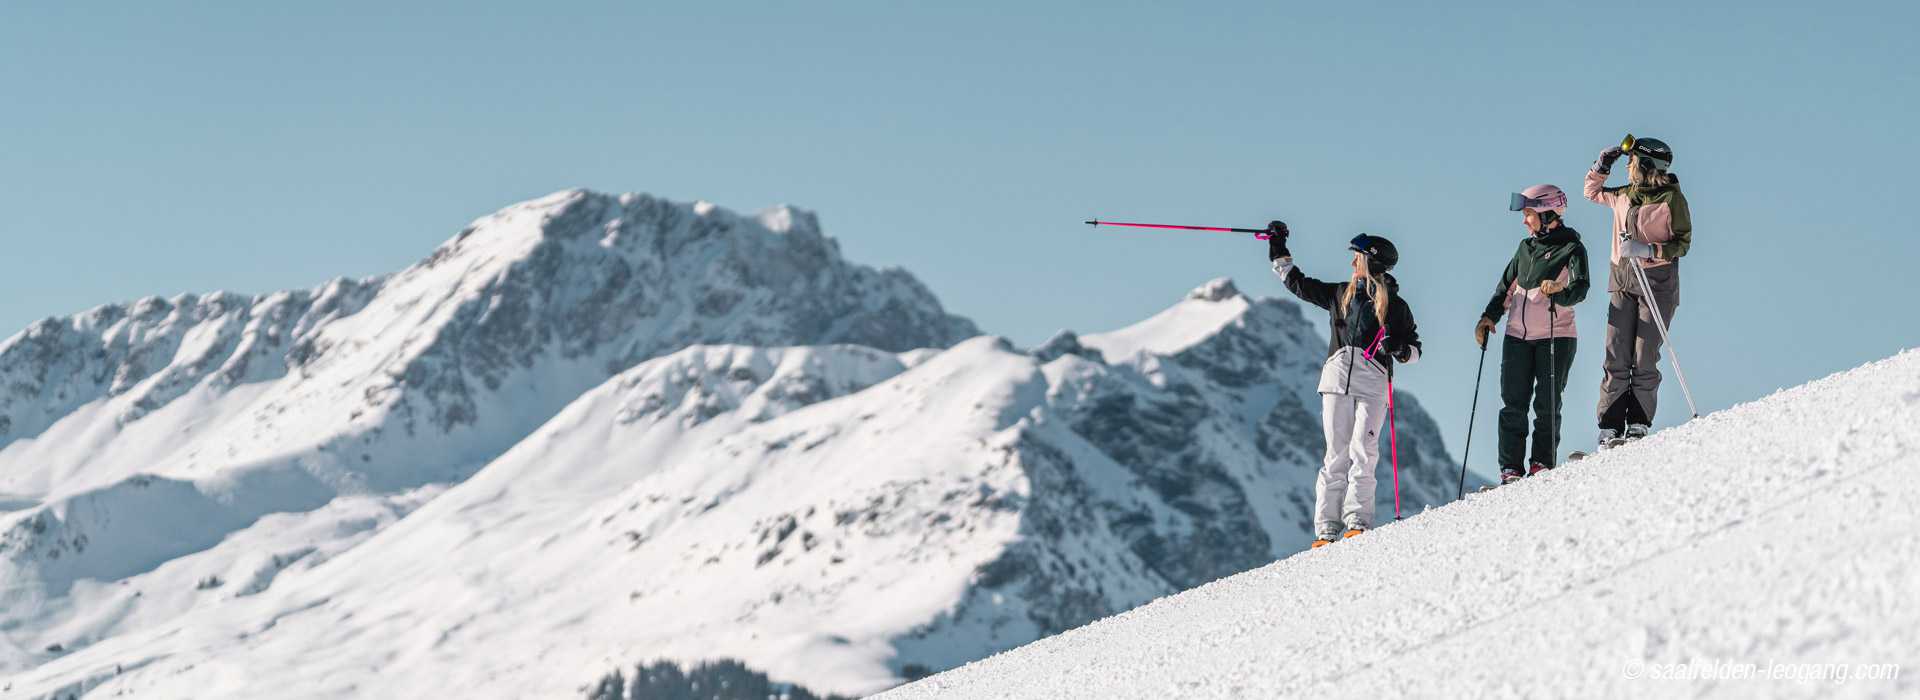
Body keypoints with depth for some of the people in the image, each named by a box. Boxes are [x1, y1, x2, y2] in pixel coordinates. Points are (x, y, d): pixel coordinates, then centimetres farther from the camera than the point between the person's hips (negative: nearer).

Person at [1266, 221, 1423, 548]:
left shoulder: (1395, 306, 8)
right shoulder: (1340, 294, 17)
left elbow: (1414, 348, 12)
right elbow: (1298, 283, 26)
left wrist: (1399, 349, -10)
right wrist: (1278, 251, 27)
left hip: (1372, 384, -3)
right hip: (1337, 379, 3)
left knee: (1362, 451, -16)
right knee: (1336, 454, -2)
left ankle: (1357, 520, -17)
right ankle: (1326, 528, -4)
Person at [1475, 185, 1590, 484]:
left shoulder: (1572, 248, -3)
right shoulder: (1525, 247, 16)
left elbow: (1580, 288, -17)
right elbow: (1507, 285, 22)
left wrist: (1559, 291, -37)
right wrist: (1489, 316, 10)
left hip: (1556, 337, -5)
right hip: (1517, 336, 5)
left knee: (1547, 404, -4)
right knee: (1513, 404, -1)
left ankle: (1542, 463, 2)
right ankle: (1511, 468, 0)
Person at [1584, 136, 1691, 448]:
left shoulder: (1671, 199, -5)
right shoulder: (1624, 195, 12)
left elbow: (1682, 243, -7)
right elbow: (1592, 191, 30)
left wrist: (1648, 250, -21)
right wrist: (1603, 164, 14)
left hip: (1656, 283, -5)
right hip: (1622, 281, 5)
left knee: (1644, 358, -7)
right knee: (1616, 358, -3)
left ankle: (1638, 425, 1)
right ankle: (1610, 429, -4)